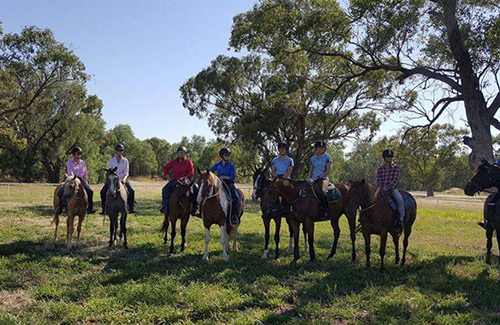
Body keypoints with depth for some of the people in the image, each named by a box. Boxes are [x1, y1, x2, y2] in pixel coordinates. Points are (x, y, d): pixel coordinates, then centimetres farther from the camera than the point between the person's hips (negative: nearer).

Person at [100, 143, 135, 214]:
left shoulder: (125, 160, 1)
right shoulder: (111, 160, 4)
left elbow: (126, 173, -3)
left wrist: (124, 179, -23)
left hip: (122, 179, -1)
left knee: (132, 191, -22)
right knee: (103, 191, -17)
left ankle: (131, 208, -9)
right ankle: (104, 209, -5)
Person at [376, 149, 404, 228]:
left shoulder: (396, 167, 3)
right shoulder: (380, 169, 11)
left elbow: (395, 180, -7)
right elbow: (378, 181, 10)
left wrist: (387, 187, -17)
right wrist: (379, 187, -11)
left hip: (393, 188, -3)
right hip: (382, 189, 3)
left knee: (399, 200, -29)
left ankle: (401, 218, -19)